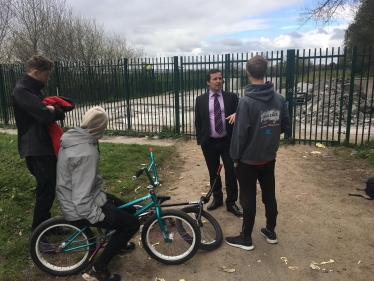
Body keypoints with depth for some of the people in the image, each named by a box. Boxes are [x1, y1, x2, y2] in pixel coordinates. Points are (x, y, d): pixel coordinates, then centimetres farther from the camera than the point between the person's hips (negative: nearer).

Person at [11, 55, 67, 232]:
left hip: (46, 145, 10)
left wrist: (53, 108, -7)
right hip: (36, 149, -10)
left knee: (49, 188, 17)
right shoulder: (21, 91, -15)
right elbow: (45, 115, -27)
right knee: (46, 190, -7)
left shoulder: (35, 89, 17)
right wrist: (54, 110, -5)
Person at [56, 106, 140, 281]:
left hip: (73, 200, 10)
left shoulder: (72, 138, 1)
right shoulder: (86, 152, -31)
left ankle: (117, 241, 48)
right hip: (81, 208, -10)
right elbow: (81, 198, -31)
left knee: (129, 210, 19)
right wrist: (97, 216, -18)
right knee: (132, 222, -9)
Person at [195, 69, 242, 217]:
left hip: (228, 141, -1)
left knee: (231, 172, 2)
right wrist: (200, 140, -3)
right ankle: (217, 199, 32)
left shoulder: (231, 97, 1)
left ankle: (231, 203, 17)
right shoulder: (200, 100, 3)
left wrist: (236, 115, -21)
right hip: (209, 143, 1)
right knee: (213, 172, 13)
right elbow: (198, 122, 4)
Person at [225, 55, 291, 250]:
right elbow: (286, 126, 5)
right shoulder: (279, 98, -4)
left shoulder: (246, 101, -21)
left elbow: (240, 133, -20)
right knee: (269, 195, 18)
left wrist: (235, 157, -6)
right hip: (269, 158, 6)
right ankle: (270, 232, 34)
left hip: (248, 160, -5)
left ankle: (246, 239, 20)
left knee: (248, 199, 6)